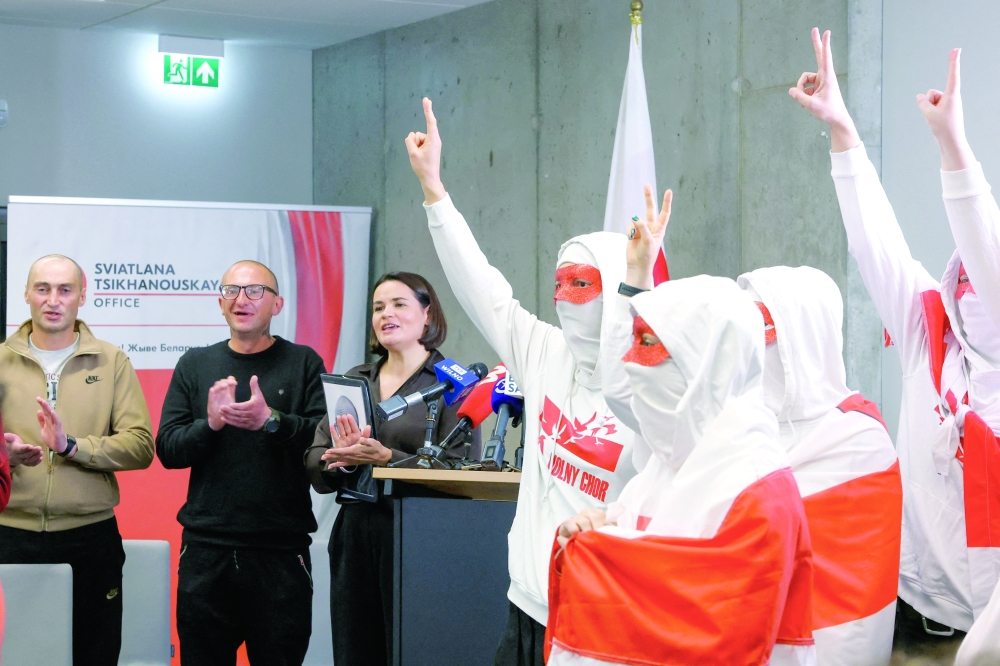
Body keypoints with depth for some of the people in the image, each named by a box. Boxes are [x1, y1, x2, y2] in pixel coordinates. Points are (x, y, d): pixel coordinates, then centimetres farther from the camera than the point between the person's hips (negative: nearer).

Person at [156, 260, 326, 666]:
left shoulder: (303, 363, 5)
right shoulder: (194, 365, 11)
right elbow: (167, 450, 4)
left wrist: (271, 420, -20)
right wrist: (210, 423, -14)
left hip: (281, 550, -2)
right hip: (205, 549, 2)